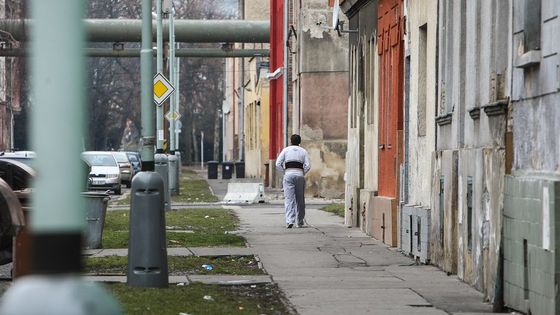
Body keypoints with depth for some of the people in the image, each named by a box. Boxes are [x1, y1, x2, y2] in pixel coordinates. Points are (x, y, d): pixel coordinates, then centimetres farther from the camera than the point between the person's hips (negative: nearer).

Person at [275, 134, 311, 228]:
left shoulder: (286, 150, 6)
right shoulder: (303, 151, 9)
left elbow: (278, 164, 0)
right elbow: (307, 166, -1)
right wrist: (302, 173, 13)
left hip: (288, 175, -1)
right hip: (300, 174, 1)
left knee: (289, 199, -6)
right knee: (300, 199, 11)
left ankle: (289, 221, -21)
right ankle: (300, 222, 16)